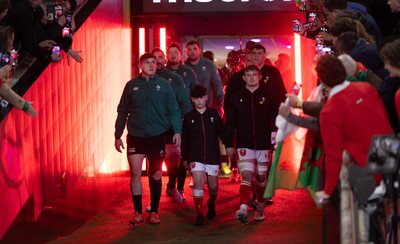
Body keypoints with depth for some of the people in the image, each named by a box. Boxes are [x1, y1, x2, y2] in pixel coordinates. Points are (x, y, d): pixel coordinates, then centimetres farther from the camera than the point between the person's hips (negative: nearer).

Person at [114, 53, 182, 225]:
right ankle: (138, 212, 3)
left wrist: (177, 131, -10)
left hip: (157, 136, 0)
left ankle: (154, 212, 18)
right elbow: (122, 112, 9)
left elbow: (173, 110, 2)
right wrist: (118, 135, 7)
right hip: (136, 136, 0)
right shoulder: (131, 85, 4)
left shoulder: (164, 85, 2)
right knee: (135, 173, -7)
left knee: (156, 175, 7)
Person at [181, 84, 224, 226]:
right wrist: (184, 157, 10)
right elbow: (185, 139, 9)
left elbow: (221, 133, 4)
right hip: (195, 156, -1)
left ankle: (211, 204, 41)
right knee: (198, 182, -16)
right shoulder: (189, 117, 2)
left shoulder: (214, 114, 1)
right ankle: (199, 215, -9)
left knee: (213, 186, 9)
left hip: (213, 156, 1)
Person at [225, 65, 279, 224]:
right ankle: (243, 209, -25)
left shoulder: (268, 95, 2)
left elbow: (277, 117, 5)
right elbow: (230, 122, 7)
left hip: (263, 144, 1)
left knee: (261, 177, 11)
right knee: (246, 176, -14)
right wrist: (228, 144, 5)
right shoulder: (237, 97, 4)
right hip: (244, 144, -1)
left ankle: (260, 209, 26)